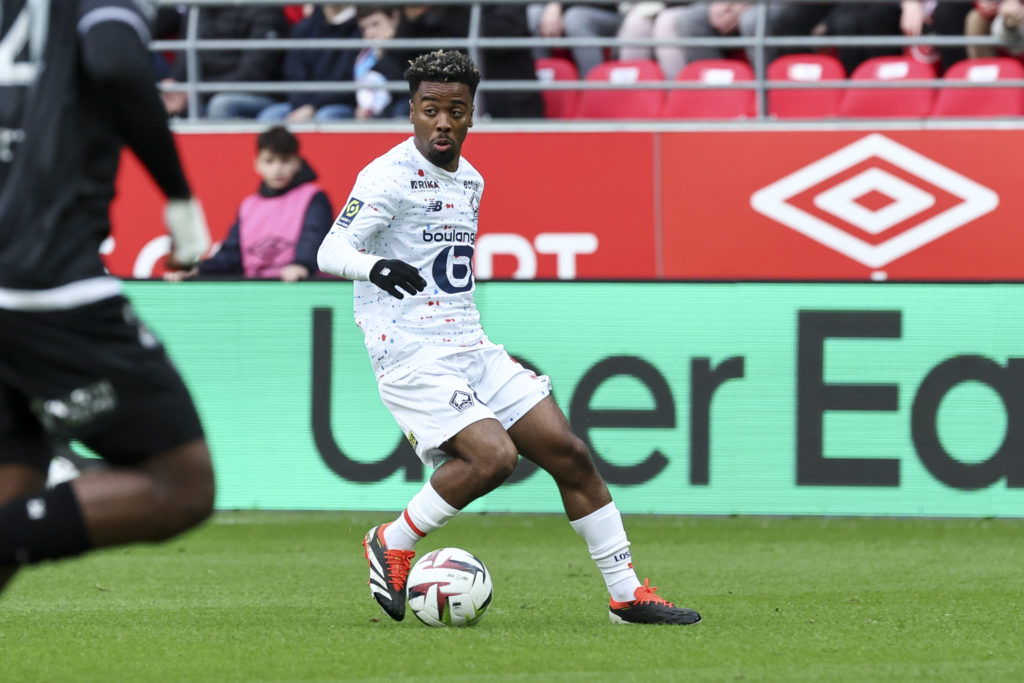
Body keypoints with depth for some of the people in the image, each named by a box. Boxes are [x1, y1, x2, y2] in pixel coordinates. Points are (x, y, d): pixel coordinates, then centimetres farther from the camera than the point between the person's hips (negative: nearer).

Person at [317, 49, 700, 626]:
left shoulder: (469, 181, 15)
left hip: (472, 349, 8)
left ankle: (627, 593, 7)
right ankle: (392, 545, -4)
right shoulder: (389, 176, -10)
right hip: (412, 356, -8)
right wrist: (376, 266, -42)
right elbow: (331, 251, -22)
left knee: (568, 451, 0)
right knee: (495, 455, -26)